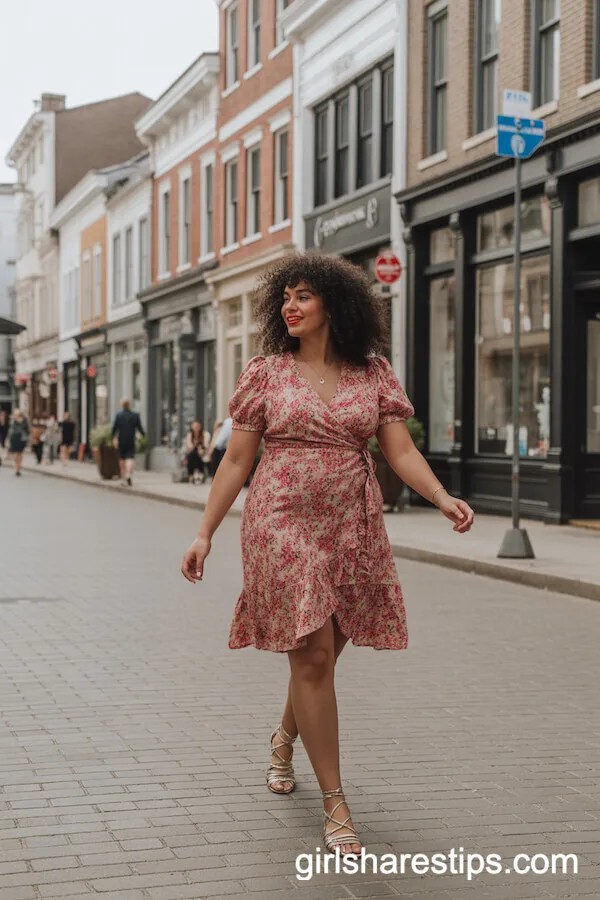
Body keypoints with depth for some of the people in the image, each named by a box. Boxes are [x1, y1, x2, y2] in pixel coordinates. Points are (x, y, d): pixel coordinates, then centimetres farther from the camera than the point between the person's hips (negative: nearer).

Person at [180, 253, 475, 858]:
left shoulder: (373, 373, 6)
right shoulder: (266, 373, 3)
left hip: (352, 529, 2)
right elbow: (236, 461, 6)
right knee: (313, 657, -9)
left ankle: (285, 738, 45)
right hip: (283, 524, -2)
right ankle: (335, 803, -2)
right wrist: (204, 533, 3)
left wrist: (443, 497, -17)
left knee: (322, 654, 13)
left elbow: (402, 452, 1)